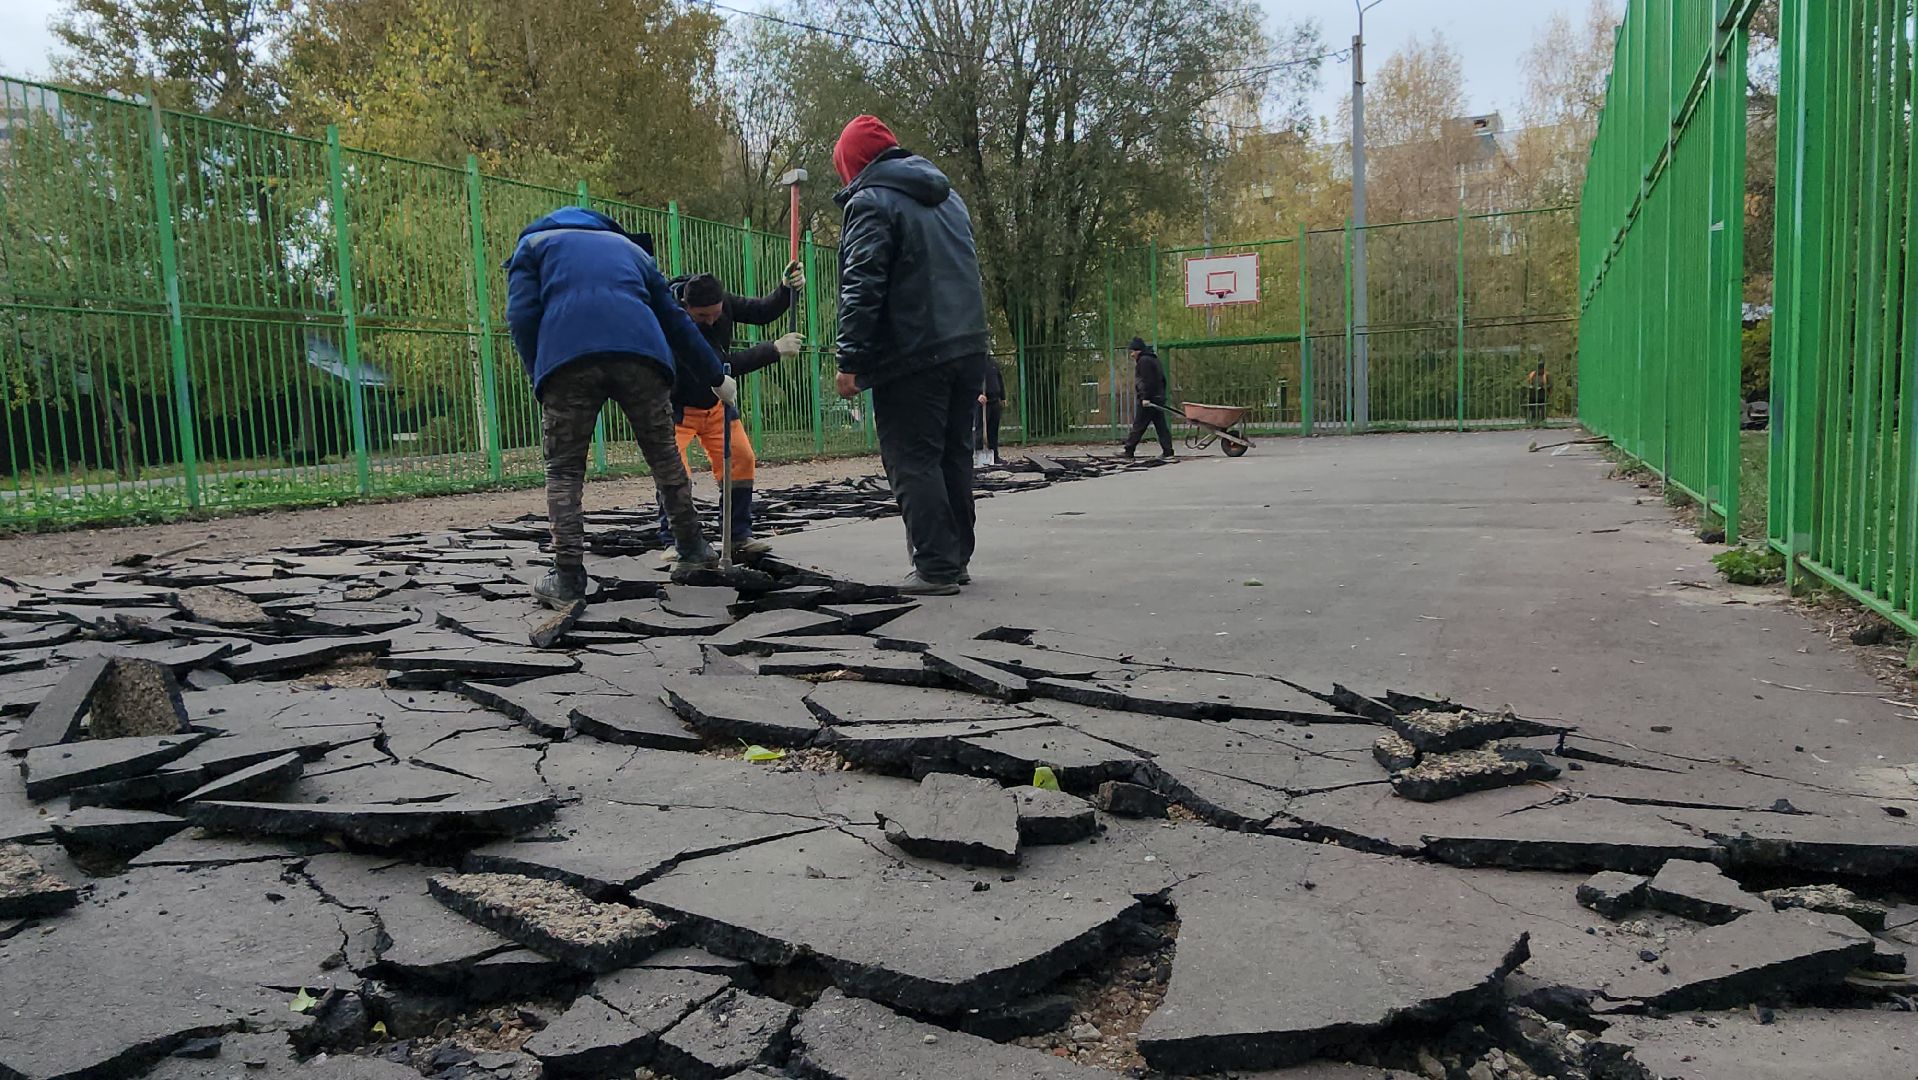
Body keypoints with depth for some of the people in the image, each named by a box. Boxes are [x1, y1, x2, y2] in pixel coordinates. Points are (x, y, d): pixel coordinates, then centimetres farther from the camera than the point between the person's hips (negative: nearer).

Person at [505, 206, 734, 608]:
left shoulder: (533, 242, 29)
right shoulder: (629, 247, 37)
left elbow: (522, 314, 10)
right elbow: (676, 320, 33)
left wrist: (538, 375, 15)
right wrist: (716, 376, 40)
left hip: (566, 356, -2)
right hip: (640, 351, 2)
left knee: (564, 471, 7)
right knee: (664, 456, 17)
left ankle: (568, 579, 1)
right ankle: (693, 549, 26)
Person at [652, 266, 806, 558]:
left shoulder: (721, 302, -14)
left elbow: (761, 312, -5)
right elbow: (721, 366, -38)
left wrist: (786, 289, -26)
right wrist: (775, 350, -37)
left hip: (715, 403, 6)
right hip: (676, 405, -6)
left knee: (741, 459, -3)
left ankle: (739, 535, 6)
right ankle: (672, 540, -5)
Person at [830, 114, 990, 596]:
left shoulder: (871, 202, -6)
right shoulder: (946, 195, 20)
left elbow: (861, 288, -16)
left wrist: (851, 360, -15)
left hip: (912, 357, -8)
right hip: (968, 348, 8)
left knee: (913, 462, -3)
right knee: (954, 456, 13)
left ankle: (936, 568, -5)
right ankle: (958, 557, 19)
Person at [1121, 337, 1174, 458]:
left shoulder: (1144, 361, -10)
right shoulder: (1154, 359, 22)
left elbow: (1147, 381, -19)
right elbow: (1162, 379, 23)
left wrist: (1145, 397, -22)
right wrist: (1161, 395, 22)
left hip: (1148, 399, -10)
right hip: (1159, 397, 10)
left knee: (1138, 426, -7)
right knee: (1161, 425, 7)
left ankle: (1129, 451, -4)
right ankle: (1167, 451, 5)